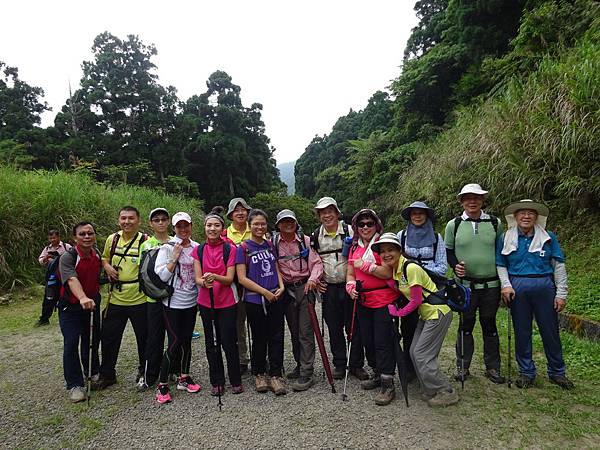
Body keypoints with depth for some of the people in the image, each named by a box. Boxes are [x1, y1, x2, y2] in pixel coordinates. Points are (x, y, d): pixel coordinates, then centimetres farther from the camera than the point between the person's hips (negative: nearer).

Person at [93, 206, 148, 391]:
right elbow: (104, 257, 21)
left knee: (144, 338, 11)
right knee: (108, 338, 13)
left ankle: (144, 372, 32)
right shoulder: (112, 239, 3)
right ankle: (107, 375, 33)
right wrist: (107, 267, 0)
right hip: (115, 299, 4)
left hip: (139, 299, -4)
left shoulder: (145, 241, -11)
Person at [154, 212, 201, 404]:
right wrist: (175, 257, -20)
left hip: (191, 301, 4)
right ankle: (162, 384, 8)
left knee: (187, 341, 12)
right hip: (173, 303, -4)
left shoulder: (197, 247, 5)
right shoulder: (167, 248, -7)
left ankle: (184, 377, 28)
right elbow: (162, 276, -14)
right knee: (175, 342, -6)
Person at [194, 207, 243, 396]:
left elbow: (229, 278, -11)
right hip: (205, 301, 3)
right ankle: (217, 382, 25)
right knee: (211, 343, 11)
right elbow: (197, 278, 0)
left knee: (229, 342, -1)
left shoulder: (230, 249, -6)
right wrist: (204, 282, -23)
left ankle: (236, 381, 18)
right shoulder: (199, 250, 3)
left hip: (227, 302, -3)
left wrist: (215, 277, -30)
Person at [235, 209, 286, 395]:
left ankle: (275, 375, 16)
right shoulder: (243, 247, -6)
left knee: (277, 337, 4)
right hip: (255, 300, -4)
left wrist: (281, 286, -1)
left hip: (275, 298, 4)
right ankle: (259, 374, 27)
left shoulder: (270, 245, 9)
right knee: (259, 338, 9)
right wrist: (265, 292, -13)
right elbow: (242, 278, -11)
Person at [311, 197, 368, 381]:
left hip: (349, 285, -2)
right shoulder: (316, 236, 5)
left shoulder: (349, 231, -3)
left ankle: (356, 364, 18)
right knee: (334, 328, 9)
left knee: (354, 326, 4)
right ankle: (339, 364, 23)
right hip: (329, 288, 2)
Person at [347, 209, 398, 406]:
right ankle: (378, 374, 33)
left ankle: (388, 384, 7)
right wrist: (351, 287, -6)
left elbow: (388, 272, -18)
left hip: (383, 300, -7)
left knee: (383, 342, -4)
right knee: (367, 340, 15)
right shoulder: (355, 247, 11)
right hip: (363, 301, 7)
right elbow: (350, 273, 13)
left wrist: (364, 265, -17)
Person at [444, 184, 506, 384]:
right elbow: (448, 250, 9)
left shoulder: (495, 223, 5)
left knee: (489, 325, 10)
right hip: (465, 284, -1)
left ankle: (493, 367, 24)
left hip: (491, 285, 1)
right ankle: (462, 366, 20)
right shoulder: (453, 225, 3)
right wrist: (455, 265, -11)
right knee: (465, 325, 7)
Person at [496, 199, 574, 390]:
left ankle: (557, 372, 27)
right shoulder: (506, 238, 3)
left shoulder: (548, 237, 3)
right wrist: (506, 285, -7)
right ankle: (526, 372, 22)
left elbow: (559, 265, 3)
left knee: (550, 331, 8)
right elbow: (500, 265, 7)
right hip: (517, 288, 0)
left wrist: (561, 294, -2)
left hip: (544, 286, 0)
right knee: (522, 332, 8)